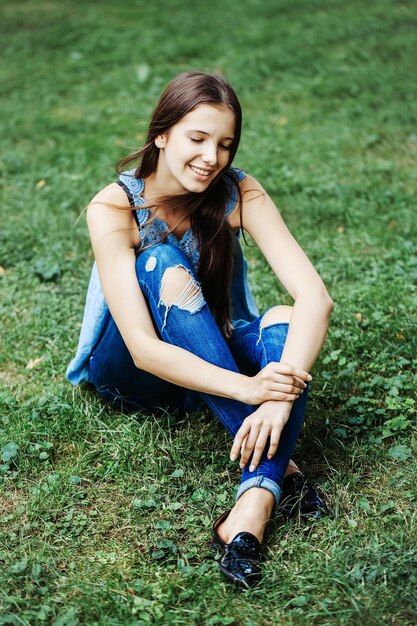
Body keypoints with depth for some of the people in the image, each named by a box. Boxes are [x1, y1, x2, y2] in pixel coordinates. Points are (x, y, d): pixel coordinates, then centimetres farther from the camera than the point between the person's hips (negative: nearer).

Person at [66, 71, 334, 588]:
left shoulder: (238, 194, -16)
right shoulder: (113, 210, -23)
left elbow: (315, 296, -28)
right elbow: (144, 349, -32)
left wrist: (281, 395, -44)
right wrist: (248, 389, -45)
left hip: (213, 361, 2)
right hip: (130, 374, -2)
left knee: (284, 321, -30)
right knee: (164, 266, -33)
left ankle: (252, 509, -45)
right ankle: (276, 466, -35)